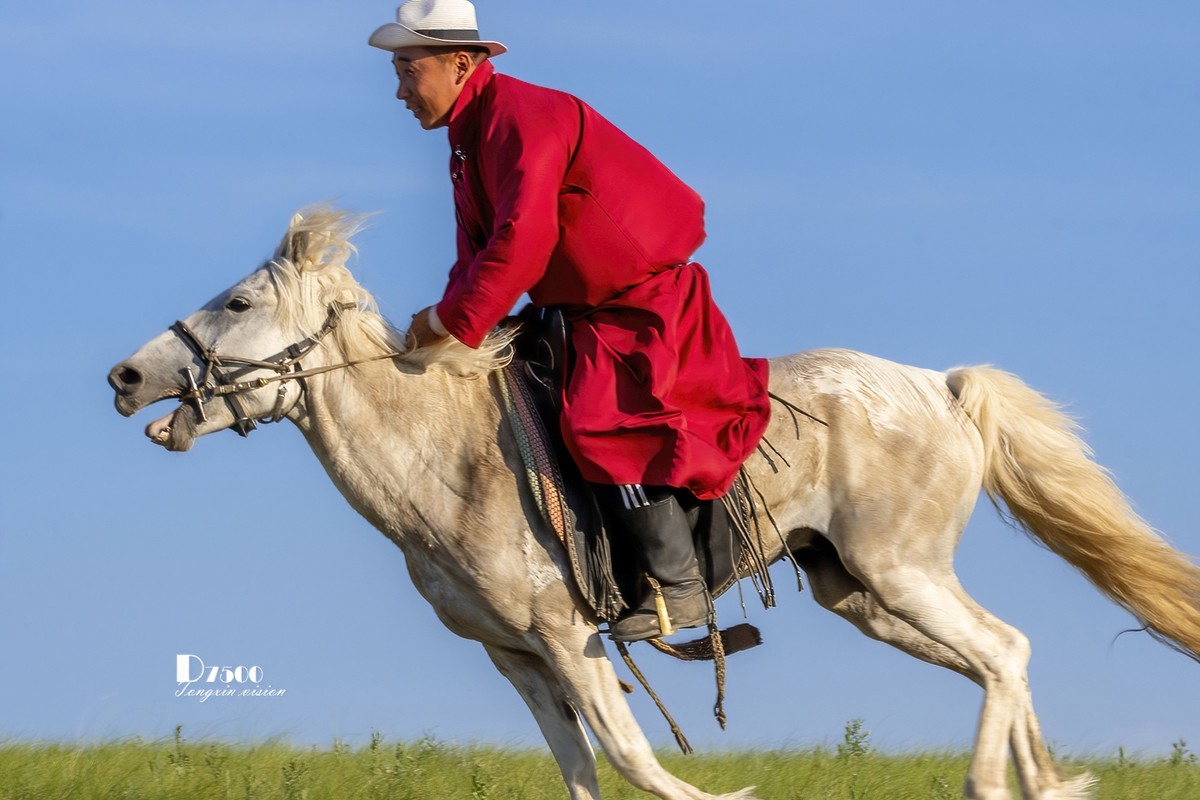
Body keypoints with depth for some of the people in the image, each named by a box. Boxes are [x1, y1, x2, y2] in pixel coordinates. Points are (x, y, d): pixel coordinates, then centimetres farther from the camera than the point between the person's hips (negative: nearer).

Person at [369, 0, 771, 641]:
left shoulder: (522, 116, -20)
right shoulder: (470, 140, 13)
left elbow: (522, 240, -29)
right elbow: (476, 253, 14)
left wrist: (453, 322, -25)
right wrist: (440, 328, -2)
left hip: (643, 302, -11)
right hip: (581, 310, 11)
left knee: (602, 423, -25)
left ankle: (680, 587, -19)